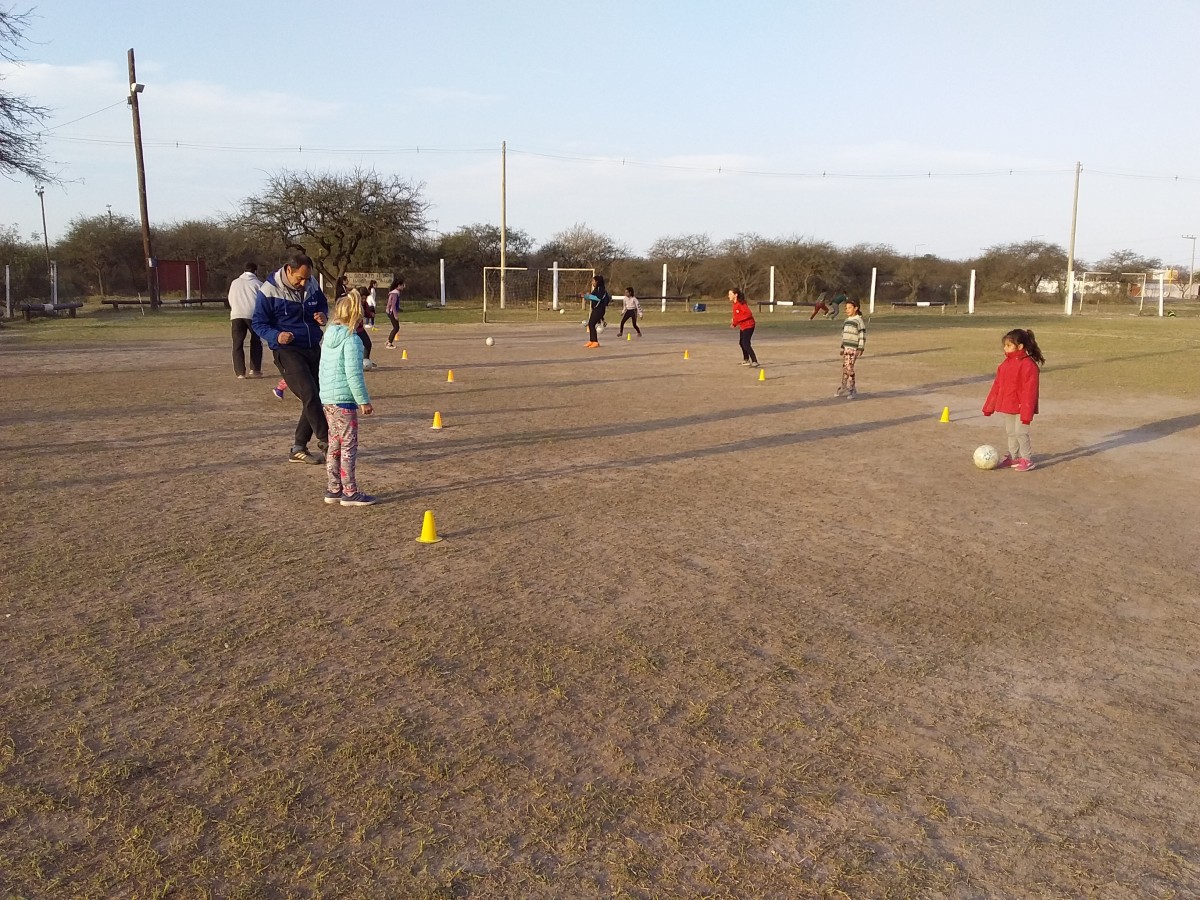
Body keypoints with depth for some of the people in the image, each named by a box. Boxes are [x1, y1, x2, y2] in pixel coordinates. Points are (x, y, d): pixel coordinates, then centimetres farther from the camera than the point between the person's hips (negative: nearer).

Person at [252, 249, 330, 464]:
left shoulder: (312, 285, 2)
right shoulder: (269, 291, -12)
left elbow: (323, 304, 20)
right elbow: (258, 323, -5)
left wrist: (323, 315, -4)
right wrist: (276, 336, -25)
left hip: (313, 349, 6)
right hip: (287, 351, -6)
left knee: (315, 398, 6)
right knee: (309, 394, -22)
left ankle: (298, 449, 17)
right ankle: (325, 439, -8)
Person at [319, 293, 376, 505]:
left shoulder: (329, 338, 13)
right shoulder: (351, 339, -13)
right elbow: (353, 374, -17)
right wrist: (364, 400, -12)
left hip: (326, 400, 9)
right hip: (343, 400, -9)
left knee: (334, 444, 15)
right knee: (349, 446, -2)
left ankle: (333, 489, 21)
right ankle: (350, 492, 2)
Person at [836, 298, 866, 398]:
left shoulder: (859, 320, -9)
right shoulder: (846, 321, 13)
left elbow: (862, 335, -12)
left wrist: (861, 349, -16)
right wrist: (842, 347, 18)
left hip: (854, 348, -8)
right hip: (846, 348, 8)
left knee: (849, 367, -14)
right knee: (844, 368, 7)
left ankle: (852, 389, -7)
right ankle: (844, 388, 13)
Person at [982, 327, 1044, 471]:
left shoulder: (1028, 365, -18)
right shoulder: (1006, 364, 7)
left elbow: (1029, 390, -20)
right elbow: (997, 385, 13)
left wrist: (1027, 413, -21)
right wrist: (989, 406, 14)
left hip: (1021, 407, -8)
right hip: (1007, 406, 8)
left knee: (1020, 432, -7)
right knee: (1010, 432, 15)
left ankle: (1027, 459, 6)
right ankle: (1013, 457, 27)